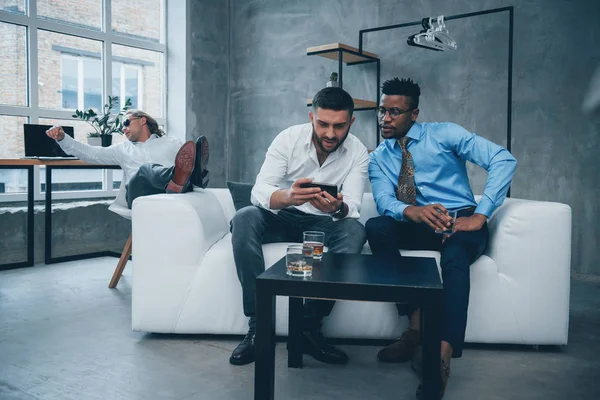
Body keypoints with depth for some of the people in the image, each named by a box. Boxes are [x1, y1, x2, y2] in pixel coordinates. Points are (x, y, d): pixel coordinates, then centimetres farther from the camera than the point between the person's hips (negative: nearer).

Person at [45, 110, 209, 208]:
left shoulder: (171, 143, 28)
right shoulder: (123, 149, 33)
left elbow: (189, 161, 16)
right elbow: (90, 154, 25)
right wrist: (62, 138, 11)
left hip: (170, 193, 1)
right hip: (140, 195, -1)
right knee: (147, 169, -36)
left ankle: (178, 181, -67)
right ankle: (177, 178, -68)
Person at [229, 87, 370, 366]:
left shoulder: (358, 152, -9)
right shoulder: (288, 138, -12)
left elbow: (352, 208, -19)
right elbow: (259, 191, -22)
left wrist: (338, 208, -45)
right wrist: (288, 196, -46)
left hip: (322, 223, 1)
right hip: (281, 218, 0)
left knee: (354, 231, -30)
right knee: (243, 218, -30)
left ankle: (309, 327, -25)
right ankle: (258, 325, -26)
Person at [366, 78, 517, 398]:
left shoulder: (444, 134, 0)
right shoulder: (378, 158, 10)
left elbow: (504, 160, -9)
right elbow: (384, 201, -10)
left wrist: (480, 215, -18)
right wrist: (411, 211, -34)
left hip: (460, 223, -3)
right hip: (416, 227, 3)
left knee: (454, 256, -37)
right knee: (376, 227, -26)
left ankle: (444, 356, -40)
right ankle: (417, 323, -25)